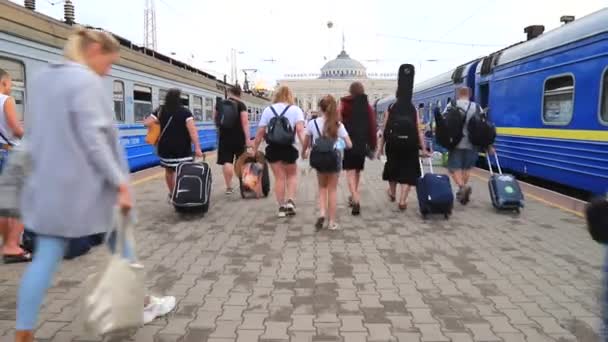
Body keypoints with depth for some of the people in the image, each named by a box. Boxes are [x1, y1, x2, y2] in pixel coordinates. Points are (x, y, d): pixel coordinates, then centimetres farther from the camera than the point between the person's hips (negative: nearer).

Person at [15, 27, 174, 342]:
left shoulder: (42, 79, 13)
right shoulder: (87, 81, -14)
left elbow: (43, 135, 17)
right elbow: (93, 139, -20)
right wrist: (120, 182, -18)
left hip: (49, 184, 7)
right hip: (87, 185, -7)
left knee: (45, 258, 7)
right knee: (121, 246, 12)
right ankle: (142, 305, 29)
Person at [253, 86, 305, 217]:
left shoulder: (268, 110, 7)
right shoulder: (296, 109, 3)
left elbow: (260, 133, 4)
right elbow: (300, 130, -13)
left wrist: (254, 150, 10)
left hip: (273, 148, 1)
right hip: (289, 148, -1)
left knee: (279, 177, 10)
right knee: (292, 175, 19)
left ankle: (282, 207, 14)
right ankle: (290, 201, 4)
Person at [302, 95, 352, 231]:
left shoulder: (312, 123, -6)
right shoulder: (338, 125, -7)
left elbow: (306, 143, 6)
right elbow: (349, 145, -8)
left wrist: (303, 153, 25)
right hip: (334, 160, -1)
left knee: (322, 187, 20)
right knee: (332, 190, 11)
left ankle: (322, 213, -1)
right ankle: (332, 222, 15)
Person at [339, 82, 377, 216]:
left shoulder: (344, 104, -1)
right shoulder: (368, 106, 7)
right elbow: (372, 126, 5)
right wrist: (372, 145, 10)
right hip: (362, 143, 3)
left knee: (350, 171, -5)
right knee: (357, 170, 17)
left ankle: (356, 199, -21)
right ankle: (354, 197, 29)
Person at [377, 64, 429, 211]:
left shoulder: (390, 109, -3)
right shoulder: (414, 110, -3)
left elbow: (384, 131, -4)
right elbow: (419, 132, -6)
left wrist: (380, 147, 2)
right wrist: (423, 149, -1)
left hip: (393, 146, 1)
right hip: (410, 147, -1)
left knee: (393, 168, 22)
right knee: (408, 172, 6)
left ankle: (392, 194, 41)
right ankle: (402, 201, -2)